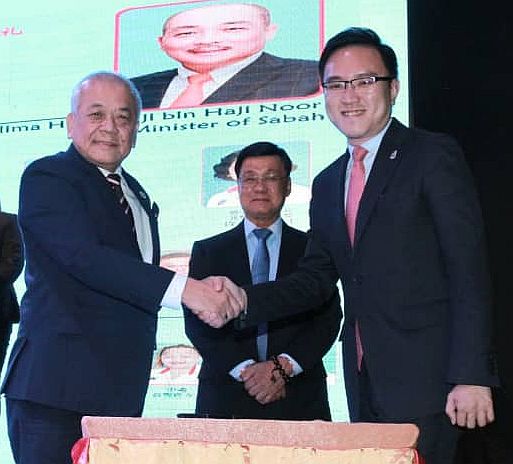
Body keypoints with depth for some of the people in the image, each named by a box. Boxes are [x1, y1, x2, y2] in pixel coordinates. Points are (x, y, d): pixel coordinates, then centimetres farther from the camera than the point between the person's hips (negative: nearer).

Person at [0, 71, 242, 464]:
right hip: (57, 385, -7)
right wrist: (182, 288, -27)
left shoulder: (137, 195, 21)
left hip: (122, 388, 7)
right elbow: (85, 257, -20)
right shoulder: (46, 177, -5)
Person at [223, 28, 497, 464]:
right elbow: (316, 279, 15)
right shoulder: (326, 184, 16)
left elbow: (469, 272, -10)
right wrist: (243, 301, -3)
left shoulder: (434, 155, -4)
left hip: (424, 376, -6)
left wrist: (471, 376, -16)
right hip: (363, 381, 6)